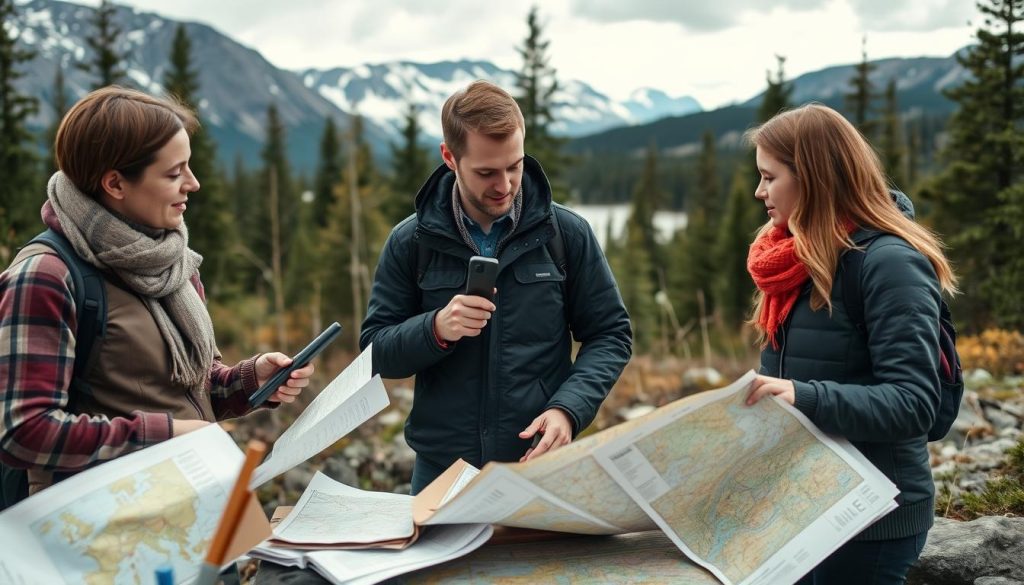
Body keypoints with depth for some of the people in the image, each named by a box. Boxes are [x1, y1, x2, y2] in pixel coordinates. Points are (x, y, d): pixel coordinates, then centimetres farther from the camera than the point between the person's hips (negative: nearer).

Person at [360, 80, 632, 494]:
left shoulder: (567, 233, -3)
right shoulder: (410, 242, -2)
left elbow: (610, 336, 1)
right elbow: (376, 351, 0)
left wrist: (568, 409, -15)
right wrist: (435, 330, -20)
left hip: (543, 462, 0)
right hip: (441, 470, 0)